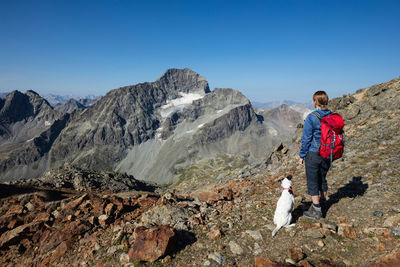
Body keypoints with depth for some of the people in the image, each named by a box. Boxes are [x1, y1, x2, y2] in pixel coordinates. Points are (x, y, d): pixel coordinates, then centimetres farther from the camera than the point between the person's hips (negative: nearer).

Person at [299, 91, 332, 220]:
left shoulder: (311, 118, -17)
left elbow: (306, 138, -14)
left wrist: (302, 155, -4)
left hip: (313, 154, -6)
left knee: (312, 182, 5)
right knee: (322, 179, 22)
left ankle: (316, 211, 13)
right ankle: (322, 202, 38)